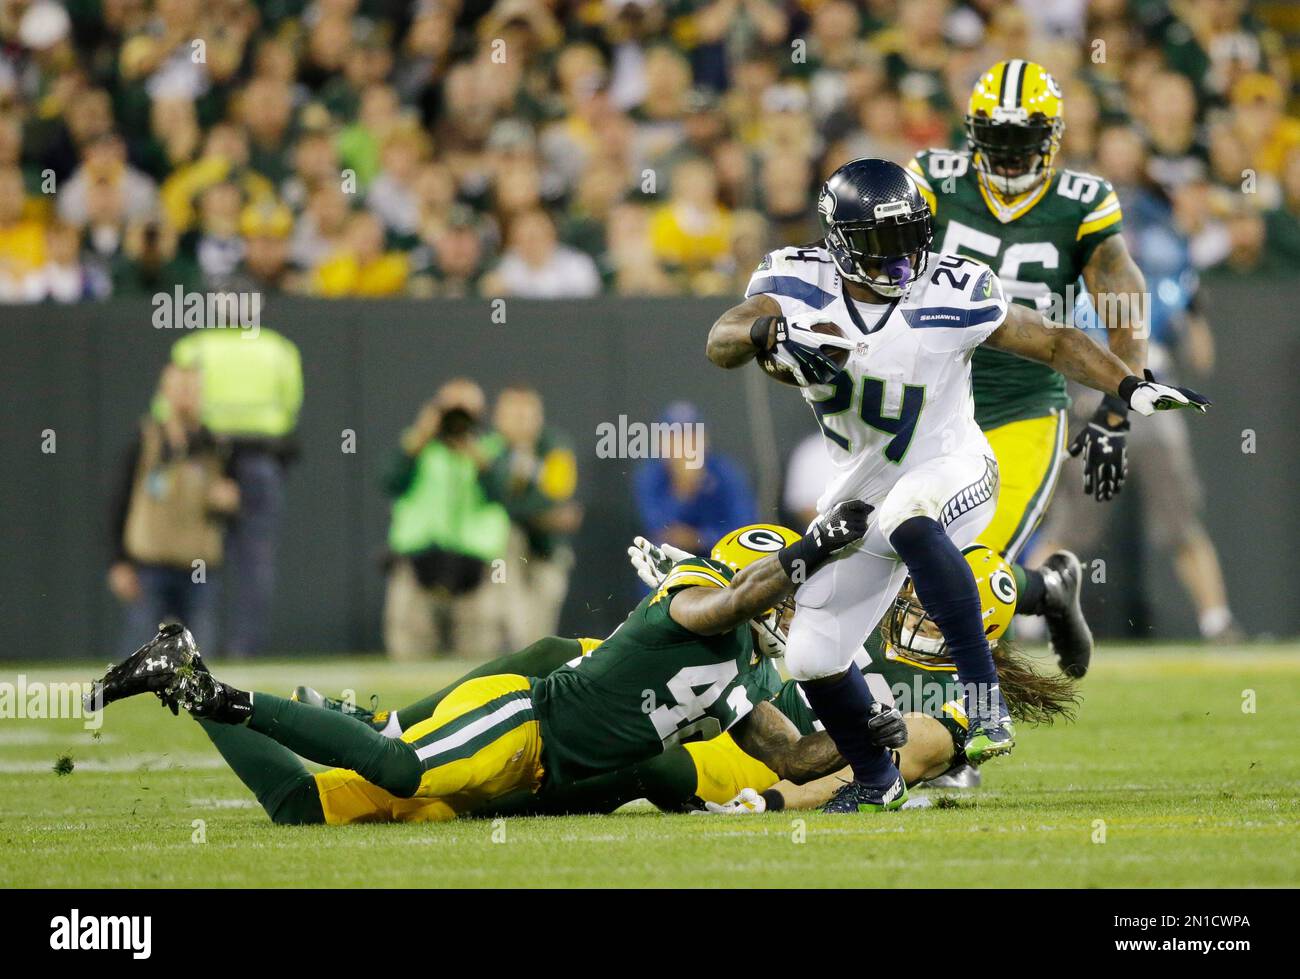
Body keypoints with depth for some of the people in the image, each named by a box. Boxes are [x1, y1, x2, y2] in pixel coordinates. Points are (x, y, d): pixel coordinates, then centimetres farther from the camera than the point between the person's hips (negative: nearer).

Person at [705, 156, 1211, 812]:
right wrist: (770, 333, -50)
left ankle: (984, 703, -40)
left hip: (950, 472, -4)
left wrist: (1130, 387, -23)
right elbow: (721, 342, -28)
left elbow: (1054, 342, -8)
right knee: (812, 658, 7)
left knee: (905, 516, -41)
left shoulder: (951, 295, -16)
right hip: (860, 491, 5)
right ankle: (874, 779, 36)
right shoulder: (801, 284, -12)